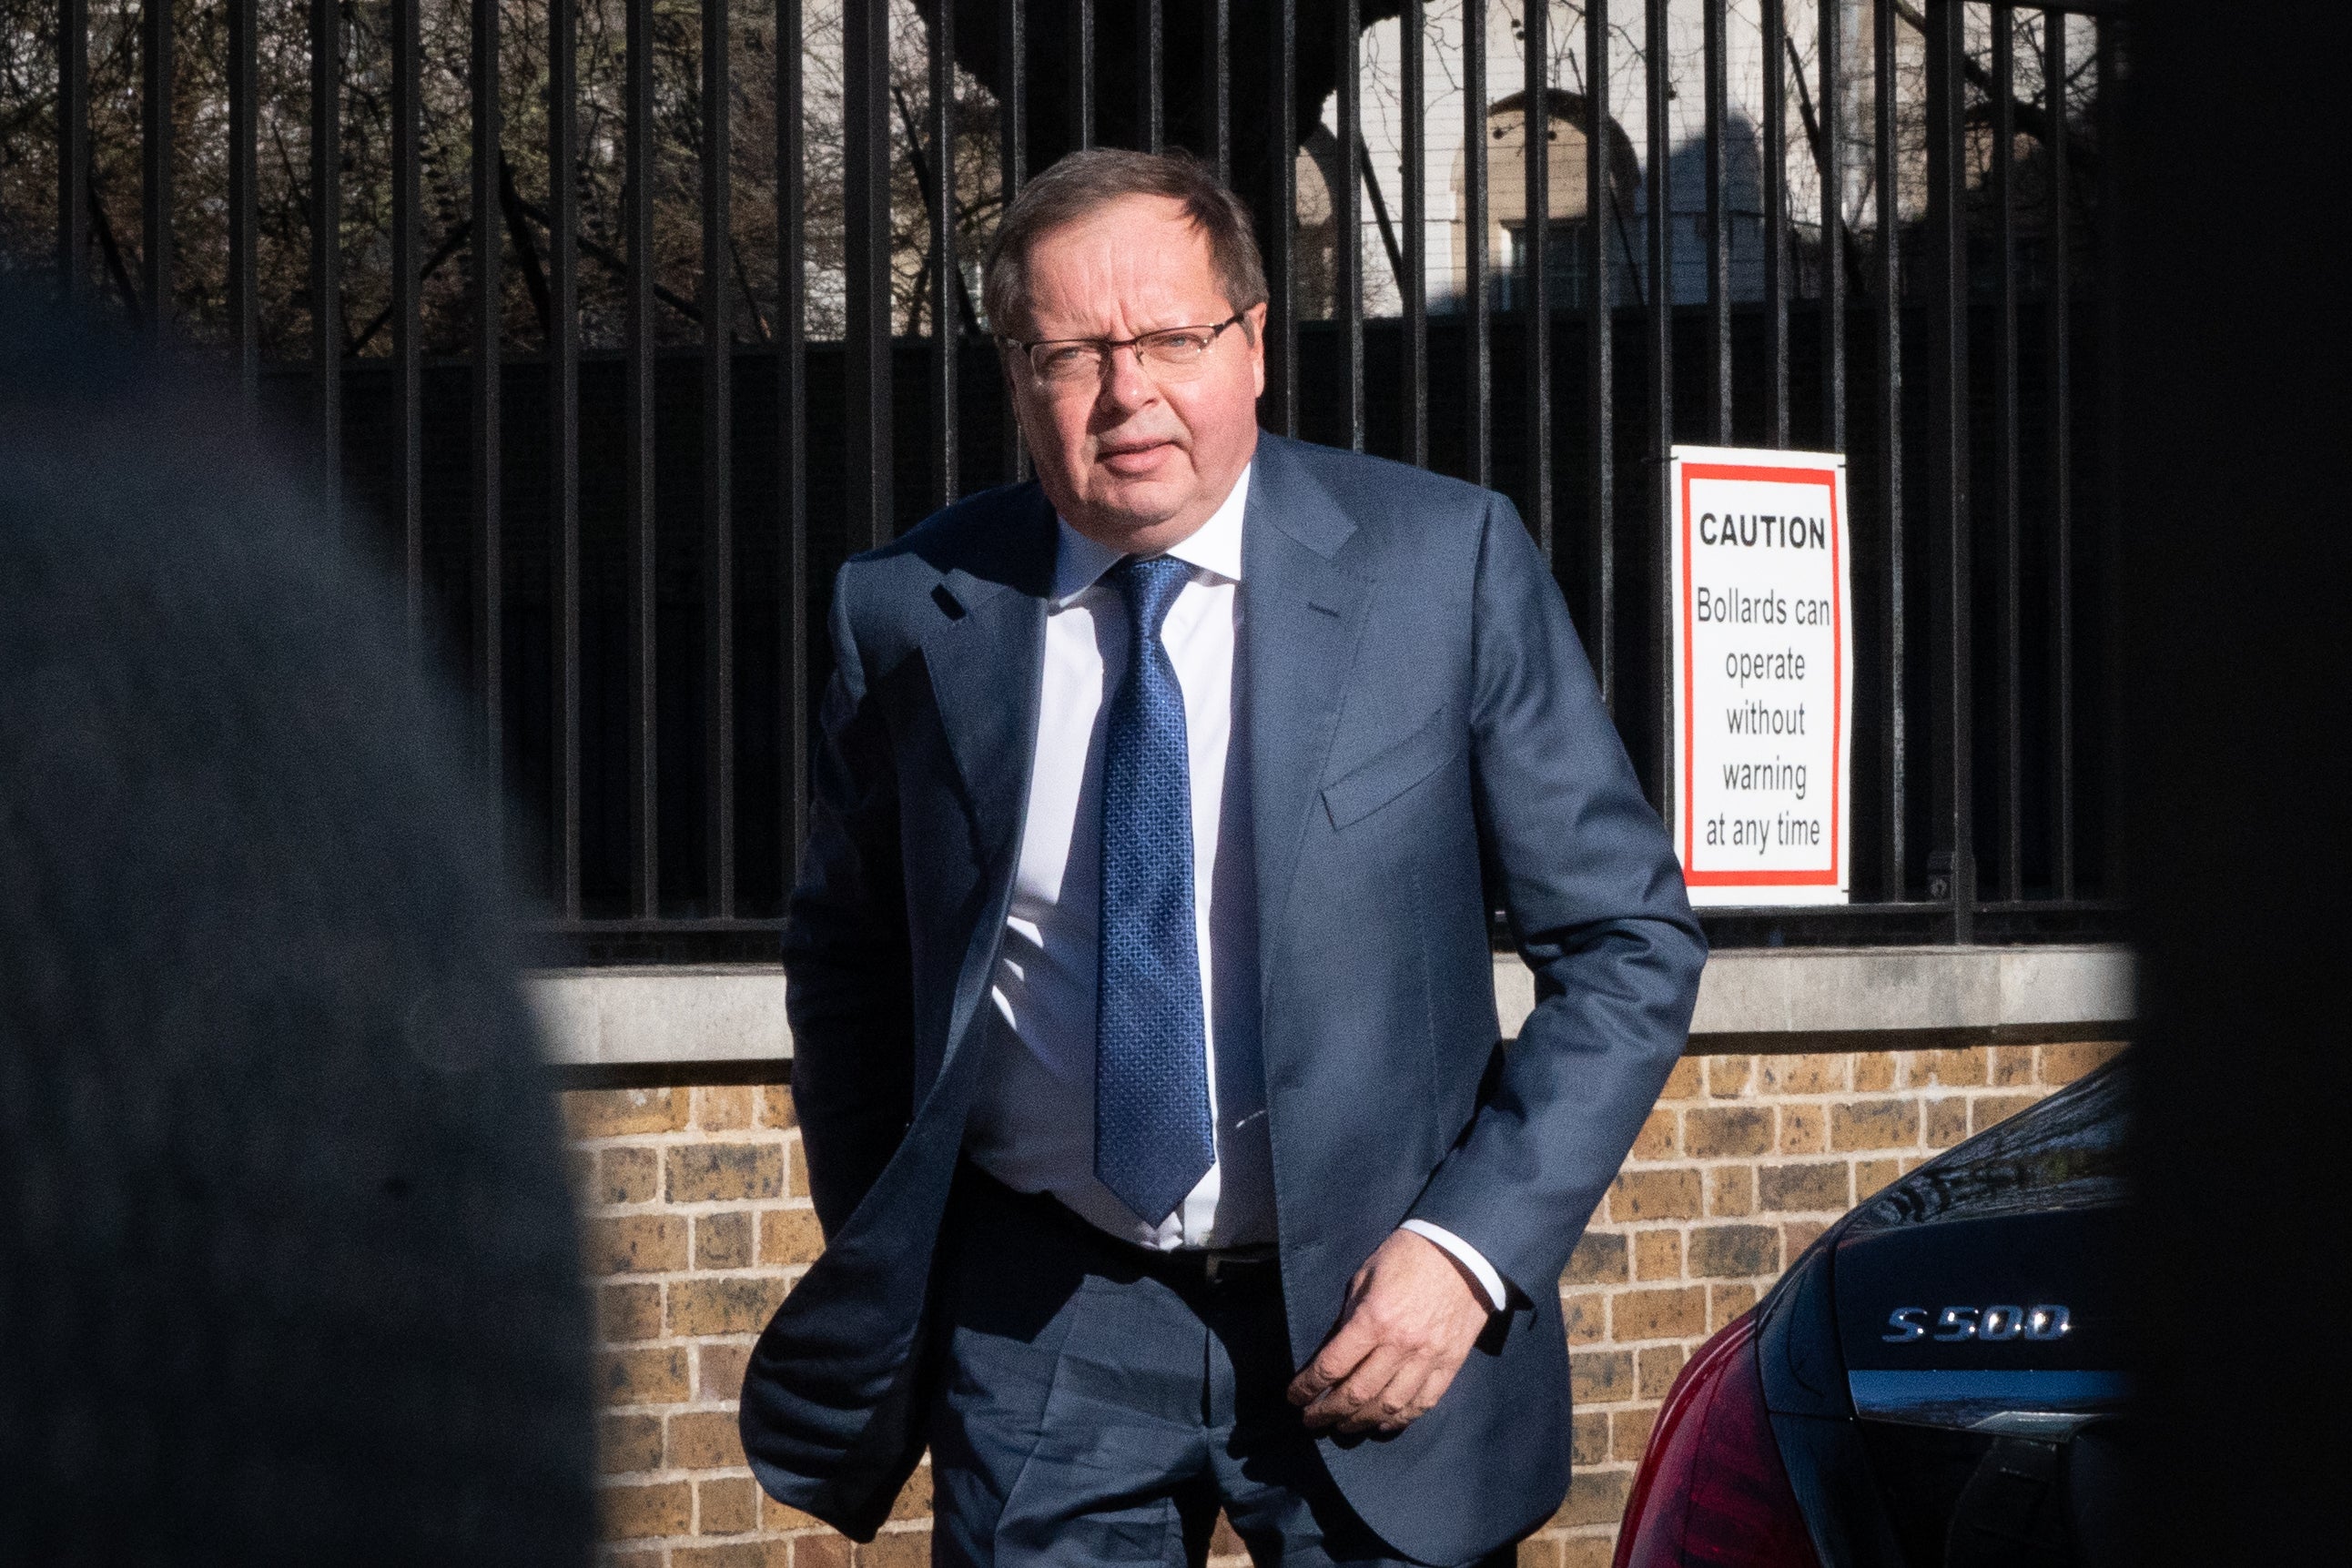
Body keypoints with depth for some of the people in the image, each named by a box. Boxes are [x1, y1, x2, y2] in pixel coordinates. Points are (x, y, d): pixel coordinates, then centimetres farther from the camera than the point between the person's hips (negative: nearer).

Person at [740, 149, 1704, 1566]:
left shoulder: (1448, 564, -6)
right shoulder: (914, 613, -1)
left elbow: (1629, 941, -3)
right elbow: (849, 958, 14)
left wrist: (1471, 1246, -12)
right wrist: (881, 1264, 7)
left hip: (1367, 1305, -1)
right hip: (1041, 1328, 1)